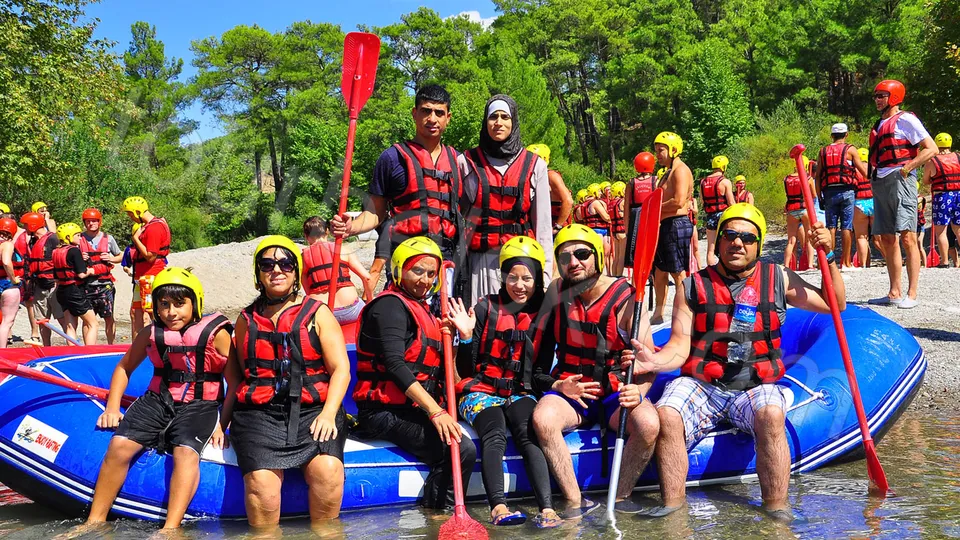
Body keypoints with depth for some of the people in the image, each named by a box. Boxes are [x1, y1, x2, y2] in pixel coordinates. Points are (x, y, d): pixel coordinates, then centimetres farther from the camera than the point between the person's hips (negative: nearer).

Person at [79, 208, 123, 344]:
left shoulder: (108, 238, 6)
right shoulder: (80, 238, 5)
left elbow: (120, 256, 15)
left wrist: (111, 259, -5)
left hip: (105, 284, 0)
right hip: (86, 285, 0)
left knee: (108, 317, 2)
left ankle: (111, 345, 10)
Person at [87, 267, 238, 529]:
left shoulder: (216, 334, -8)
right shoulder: (151, 334, 4)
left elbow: (235, 383, -6)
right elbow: (124, 367, 19)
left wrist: (221, 426, -10)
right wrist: (112, 407, 9)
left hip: (200, 406, -4)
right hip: (158, 400, 4)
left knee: (185, 451, -32)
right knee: (119, 445, -18)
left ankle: (170, 529, -40)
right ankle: (95, 522, -7)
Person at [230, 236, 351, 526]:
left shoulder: (318, 314, 10)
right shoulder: (247, 320, 19)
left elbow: (341, 369, 3)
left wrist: (328, 414, -12)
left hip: (313, 410, -1)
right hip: (259, 412, 1)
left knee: (327, 469, -29)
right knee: (261, 482, -27)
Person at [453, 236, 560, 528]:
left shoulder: (543, 314, 5)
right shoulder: (486, 308, -1)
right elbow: (466, 369, -1)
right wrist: (466, 335, -16)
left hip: (520, 393, 2)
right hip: (481, 391, -1)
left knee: (528, 434, -29)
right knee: (495, 435, -31)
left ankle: (547, 508, -42)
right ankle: (498, 507, -48)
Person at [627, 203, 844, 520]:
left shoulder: (778, 280, 11)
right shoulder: (694, 286, 7)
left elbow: (835, 304, 16)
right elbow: (680, 346, 1)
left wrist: (828, 256, 4)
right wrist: (654, 362, -20)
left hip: (756, 386, 0)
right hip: (701, 385, 0)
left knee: (771, 415, -34)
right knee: (666, 415, -30)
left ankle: (777, 508, -24)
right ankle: (672, 504, -17)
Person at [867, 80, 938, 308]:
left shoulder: (905, 120, -2)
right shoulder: (879, 125, 22)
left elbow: (931, 148, -8)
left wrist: (907, 167, -14)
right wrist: (873, 174, 14)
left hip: (899, 180, -9)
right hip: (880, 183, 9)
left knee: (907, 237, -11)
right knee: (887, 239, 8)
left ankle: (912, 294, -12)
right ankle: (894, 293, 12)